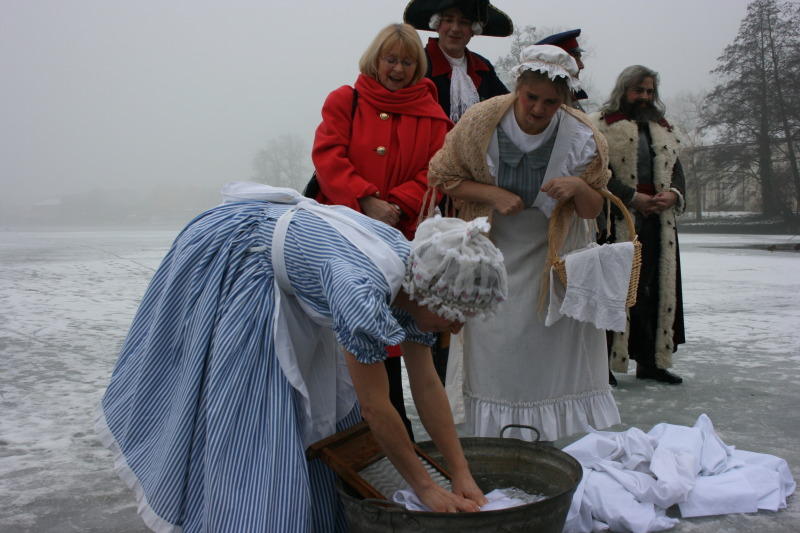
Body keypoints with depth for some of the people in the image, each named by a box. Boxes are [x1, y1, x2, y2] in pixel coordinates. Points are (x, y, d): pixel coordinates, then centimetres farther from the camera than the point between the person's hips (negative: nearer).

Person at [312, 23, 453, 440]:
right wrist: (365, 200, -17)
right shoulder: (345, 101, 8)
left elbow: (435, 173, 3)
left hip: (399, 233, 0)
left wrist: (396, 206, -13)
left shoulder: (431, 116, 11)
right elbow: (327, 155, -4)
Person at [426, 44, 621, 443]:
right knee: (496, 346, 1)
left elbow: (594, 210, -5)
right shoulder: (481, 122, -15)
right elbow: (443, 177, -4)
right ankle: (494, 442, 16)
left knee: (561, 343, -2)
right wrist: (492, 193, -19)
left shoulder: (582, 137, -14)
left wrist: (578, 187, -28)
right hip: (495, 250, 0)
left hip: (555, 254, 1)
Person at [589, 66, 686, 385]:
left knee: (657, 287, 7)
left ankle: (649, 360, 16)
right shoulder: (602, 126, 0)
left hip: (658, 220, 7)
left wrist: (673, 195, -4)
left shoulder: (664, 131, 21)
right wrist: (633, 197, -17)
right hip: (616, 221, -6)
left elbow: (676, 171, 18)